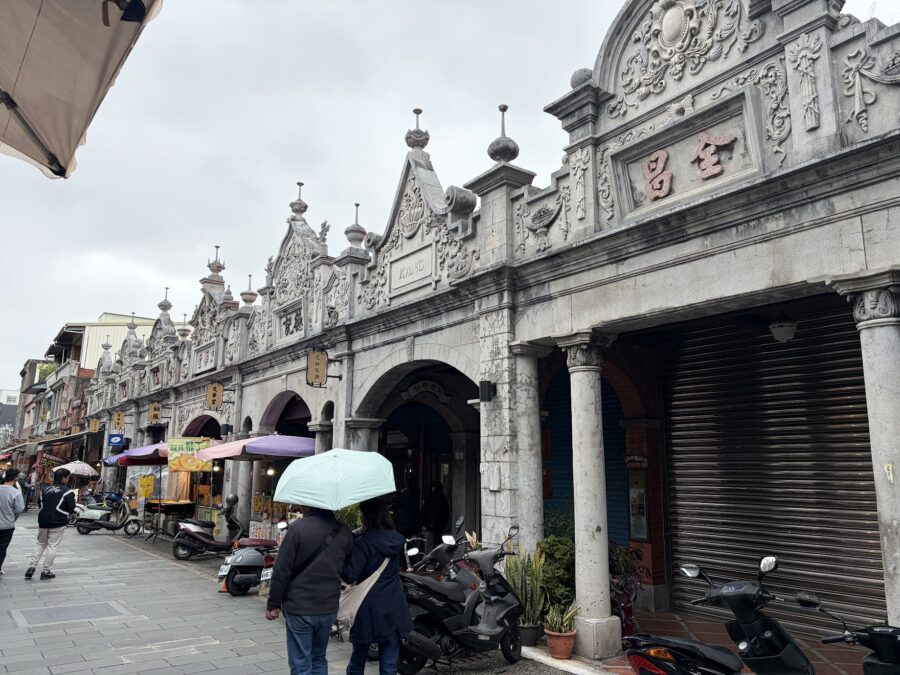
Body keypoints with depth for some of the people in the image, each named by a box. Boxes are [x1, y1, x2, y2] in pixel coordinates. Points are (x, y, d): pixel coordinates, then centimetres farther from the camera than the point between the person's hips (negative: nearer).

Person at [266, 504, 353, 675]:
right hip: (329, 608, 5)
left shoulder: (297, 528, -16)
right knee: (319, 659, 21)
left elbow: (281, 570, -13)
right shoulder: (344, 531, -2)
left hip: (299, 609, -4)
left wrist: (273, 604, -4)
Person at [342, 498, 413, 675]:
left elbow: (350, 576, -18)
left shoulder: (363, 543, -14)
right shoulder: (397, 539, 2)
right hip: (393, 610, 4)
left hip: (368, 609, -4)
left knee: (357, 660, 14)